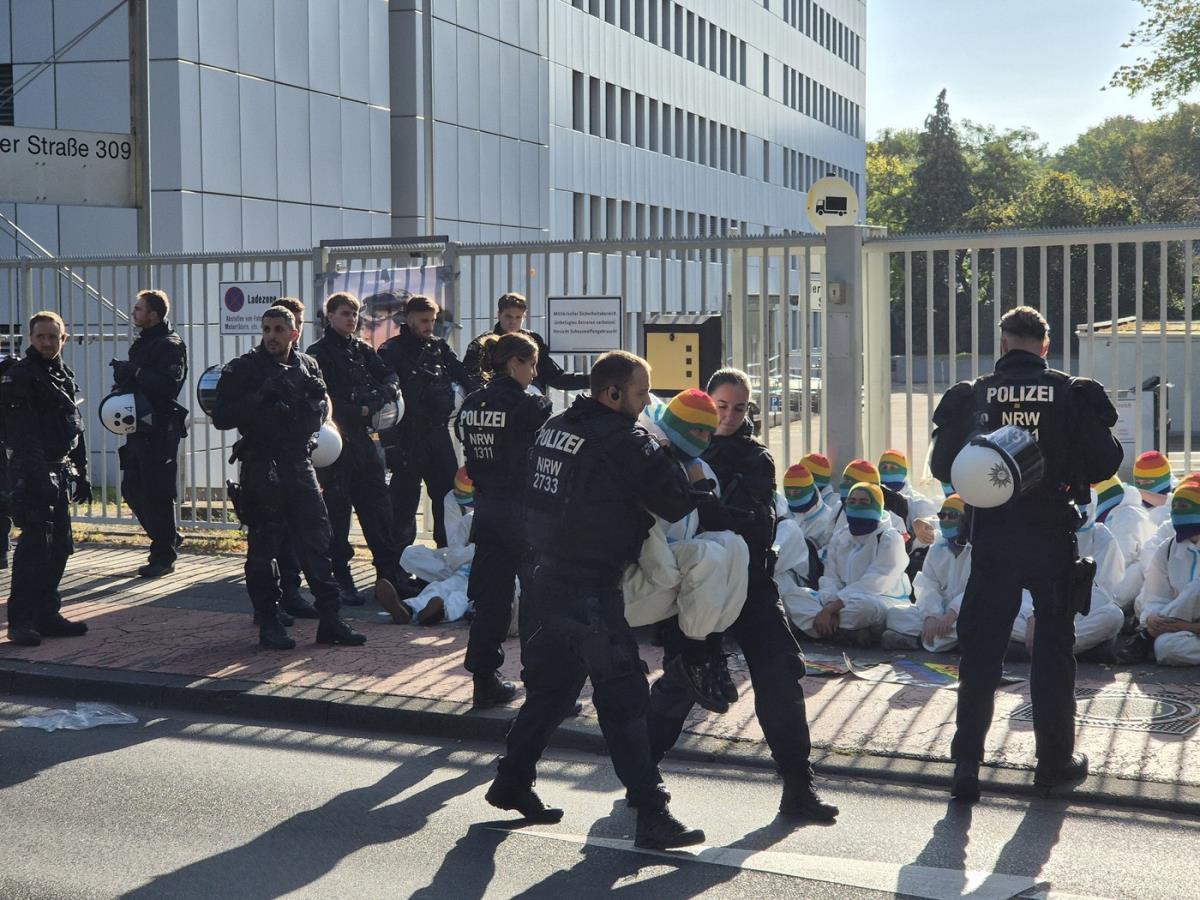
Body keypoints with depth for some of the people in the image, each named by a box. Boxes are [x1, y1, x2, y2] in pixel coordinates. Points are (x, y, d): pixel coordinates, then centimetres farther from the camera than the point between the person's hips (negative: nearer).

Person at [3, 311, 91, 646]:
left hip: (60, 475, 8)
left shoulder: (66, 376, 16)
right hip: (33, 474, -8)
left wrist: (81, 474, 21)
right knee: (35, 542, -10)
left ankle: (47, 614, 20)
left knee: (60, 544, 10)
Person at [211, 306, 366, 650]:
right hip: (261, 466, -4)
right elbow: (221, 417, -10)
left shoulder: (307, 366, 10)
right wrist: (261, 397, -19)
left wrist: (313, 400, -4)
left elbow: (323, 409, 18)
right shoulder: (243, 369, -4)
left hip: (300, 464, 4)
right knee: (263, 549, 2)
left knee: (316, 543, 5)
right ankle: (269, 625, 11)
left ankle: (330, 620, 10)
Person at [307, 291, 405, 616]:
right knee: (337, 510, 0)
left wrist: (377, 398, -14)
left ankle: (389, 575, 7)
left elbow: (390, 378, 5)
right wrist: (359, 410, -12)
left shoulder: (363, 350, 15)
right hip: (333, 441, -5)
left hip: (362, 438, 6)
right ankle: (342, 580, 7)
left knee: (378, 508, 4)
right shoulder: (318, 353, -3)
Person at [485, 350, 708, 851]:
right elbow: (677, 504, -13)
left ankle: (511, 783, 30)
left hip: (548, 580, 8)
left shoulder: (554, 429, 9)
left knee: (551, 686, 21)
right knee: (623, 698, -4)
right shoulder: (625, 442, -15)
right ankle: (651, 815, 0)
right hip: (592, 591, -8)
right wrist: (691, 478, 7)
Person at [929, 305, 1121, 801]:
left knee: (981, 649, 7)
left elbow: (942, 467, -2)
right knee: (1054, 648, 12)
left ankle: (967, 761, 3)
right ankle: (1055, 760, 19)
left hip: (991, 537, 1)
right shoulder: (1074, 394, -6)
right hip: (1052, 537, 0)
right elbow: (1105, 464, -6)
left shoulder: (972, 395, -4)